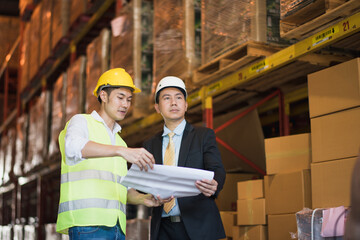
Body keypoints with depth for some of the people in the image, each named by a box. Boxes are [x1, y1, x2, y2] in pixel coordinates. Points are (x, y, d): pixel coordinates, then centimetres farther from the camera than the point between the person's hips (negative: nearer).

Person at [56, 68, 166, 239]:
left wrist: (143, 199, 1)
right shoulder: (81, 122, 6)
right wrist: (122, 151, -33)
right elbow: (74, 147, -20)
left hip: (115, 226, 7)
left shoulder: (119, 141, 27)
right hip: (87, 222, -7)